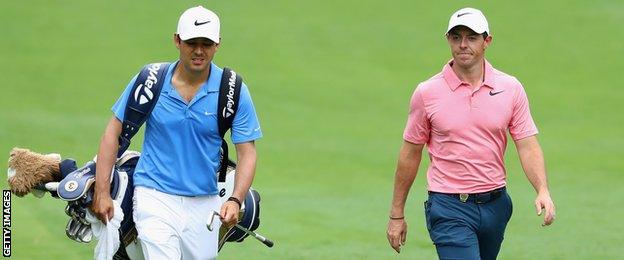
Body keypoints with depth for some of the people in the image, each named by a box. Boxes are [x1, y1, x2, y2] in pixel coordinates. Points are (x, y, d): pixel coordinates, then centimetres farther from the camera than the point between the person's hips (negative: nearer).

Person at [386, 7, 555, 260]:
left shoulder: (511, 88, 2)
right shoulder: (427, 93, -3)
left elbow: (528, 147, 0)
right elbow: (410, 155, 4)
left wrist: (543, 191, -18)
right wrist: (396, 215, 6)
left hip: (495, 204, 3)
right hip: (448, 208, -3)